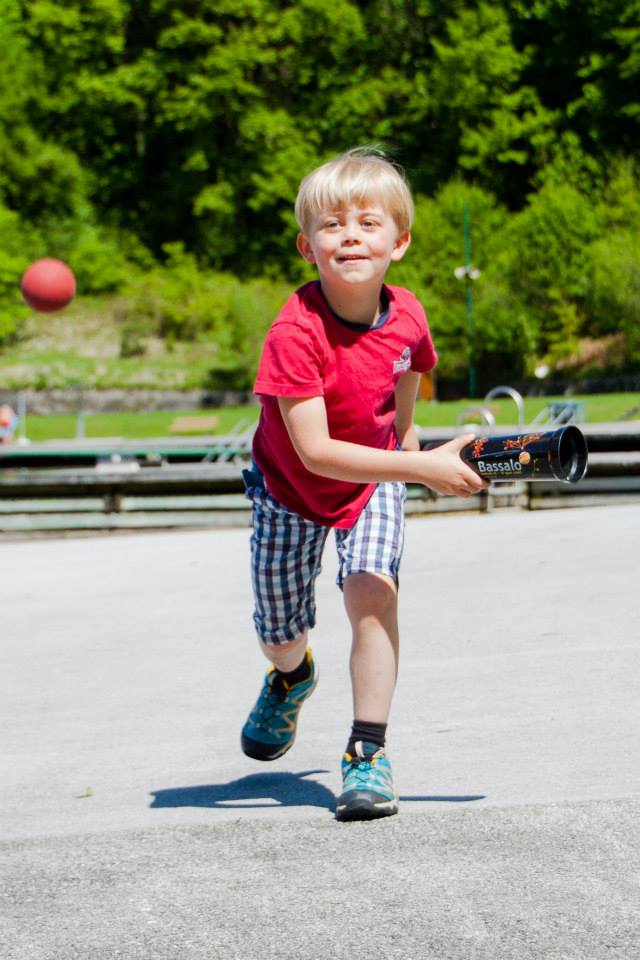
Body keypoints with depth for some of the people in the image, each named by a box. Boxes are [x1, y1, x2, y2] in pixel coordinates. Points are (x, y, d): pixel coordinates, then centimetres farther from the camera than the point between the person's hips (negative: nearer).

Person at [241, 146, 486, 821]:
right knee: (279, 634, 9)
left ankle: (368, 753, -14)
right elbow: (314, 451, -37)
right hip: (291, 488, -2)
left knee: (371, 588, -23)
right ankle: (292, 677, 49)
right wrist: (424, 468, -40)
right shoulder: (295, 334, -33)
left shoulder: (406, 318, -18)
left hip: (374, 478, 2)